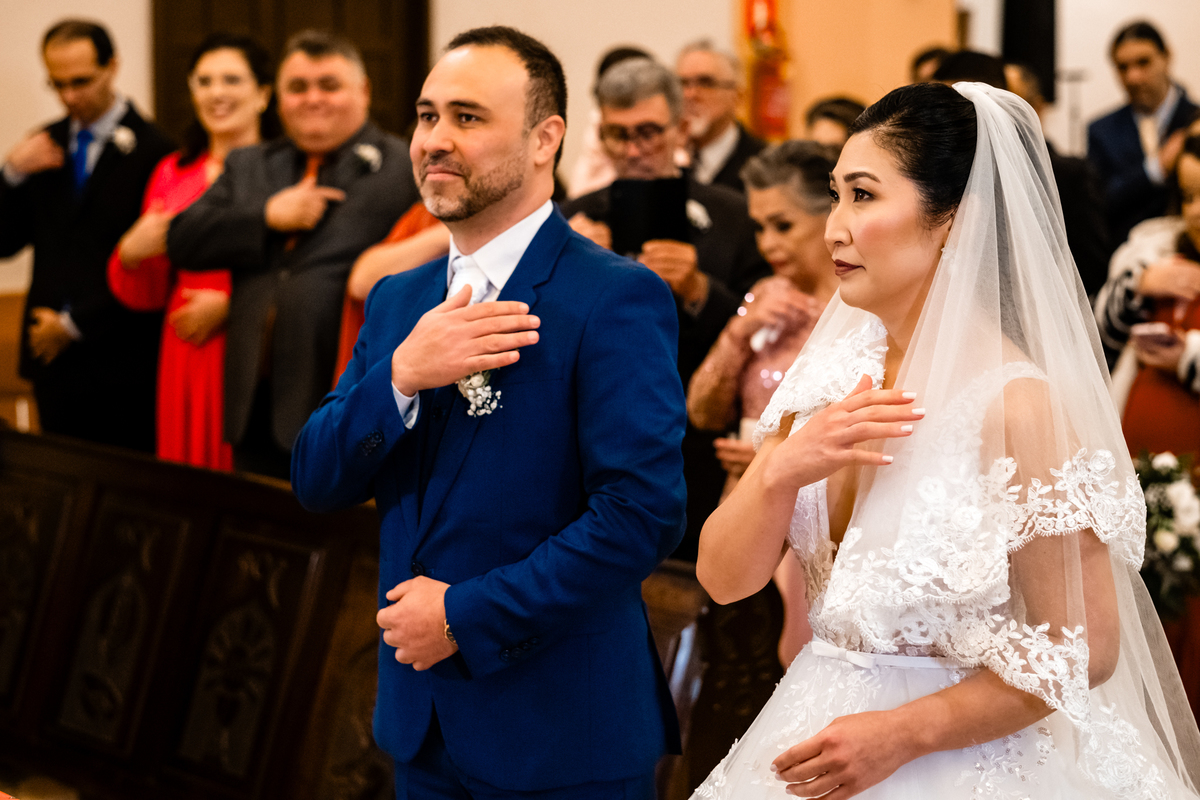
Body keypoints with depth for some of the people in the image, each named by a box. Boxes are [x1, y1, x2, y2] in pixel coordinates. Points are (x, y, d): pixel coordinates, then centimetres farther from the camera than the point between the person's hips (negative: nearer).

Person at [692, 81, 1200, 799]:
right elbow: (725, 577, -2)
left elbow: (1085, 647, -16)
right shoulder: (835, 372, -2)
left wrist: (904, 734, -16)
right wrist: (782, 470, -19)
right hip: (814, 735, 6)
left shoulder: (1016, 403, -20)